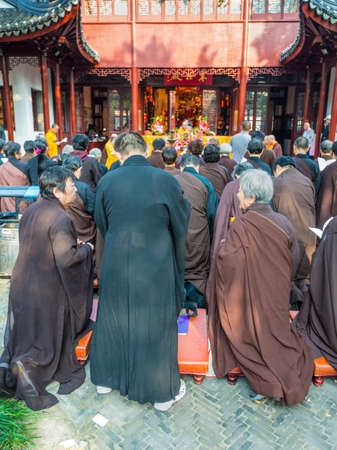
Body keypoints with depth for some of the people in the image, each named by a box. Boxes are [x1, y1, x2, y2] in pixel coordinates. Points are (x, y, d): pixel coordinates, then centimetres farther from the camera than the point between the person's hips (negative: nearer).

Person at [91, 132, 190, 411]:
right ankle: (163, 393, 29)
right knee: (157, 326, 11)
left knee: (113, 321, 21)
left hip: (116, 265, 3)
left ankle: (106, 379, 41)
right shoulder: (165, 181, -13)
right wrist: (177, 267, 13)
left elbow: (102, 225, 7)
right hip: (156, 267, -2)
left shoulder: (106, 182, -6)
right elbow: (181, 228, -4)